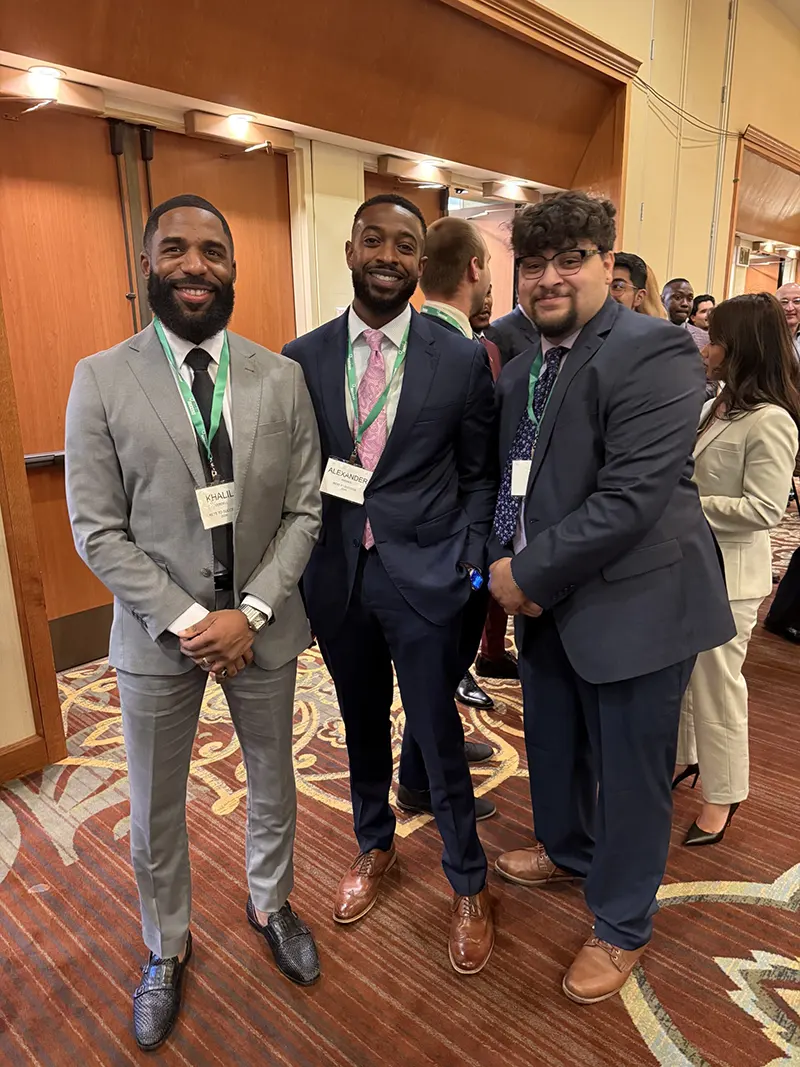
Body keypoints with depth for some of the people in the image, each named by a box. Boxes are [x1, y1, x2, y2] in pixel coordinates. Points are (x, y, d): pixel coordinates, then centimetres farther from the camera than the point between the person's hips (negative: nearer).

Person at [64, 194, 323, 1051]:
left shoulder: (281, 378, -3)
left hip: (263, 626, 2)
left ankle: (269, 903, 49)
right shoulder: (101, 379, -7)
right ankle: (166, 948, 44)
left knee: (272, 784, 21)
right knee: (155, 812, 16)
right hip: (157, 633, -1)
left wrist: (250, 613, -13)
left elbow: (304, 510, -3)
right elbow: (97, 530, -9)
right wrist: (185, 620, -16)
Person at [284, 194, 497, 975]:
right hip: (335, 577, 3)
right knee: (362, 726, 20)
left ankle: (468, 884, 33)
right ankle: (373, 847, 46)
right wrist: (297, 566, 0)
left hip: (425, 576, -2)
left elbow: (479, 475, 3)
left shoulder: (462, 359, -4)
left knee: (438, 736, 8)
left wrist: (471, 562, -6)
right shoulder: (301, 359, 0)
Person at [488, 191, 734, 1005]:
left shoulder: (652, 352, -17)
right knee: (551, 745, 24)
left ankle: (621, 928, 34)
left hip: (632, 602, -7)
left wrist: (531, 573, -19)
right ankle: (566, 849, 53)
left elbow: (632, 496, -25)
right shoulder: (522, 365, 9)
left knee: (628, 773, 9)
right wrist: (504, 564, -5)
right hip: (544, 599, 8)